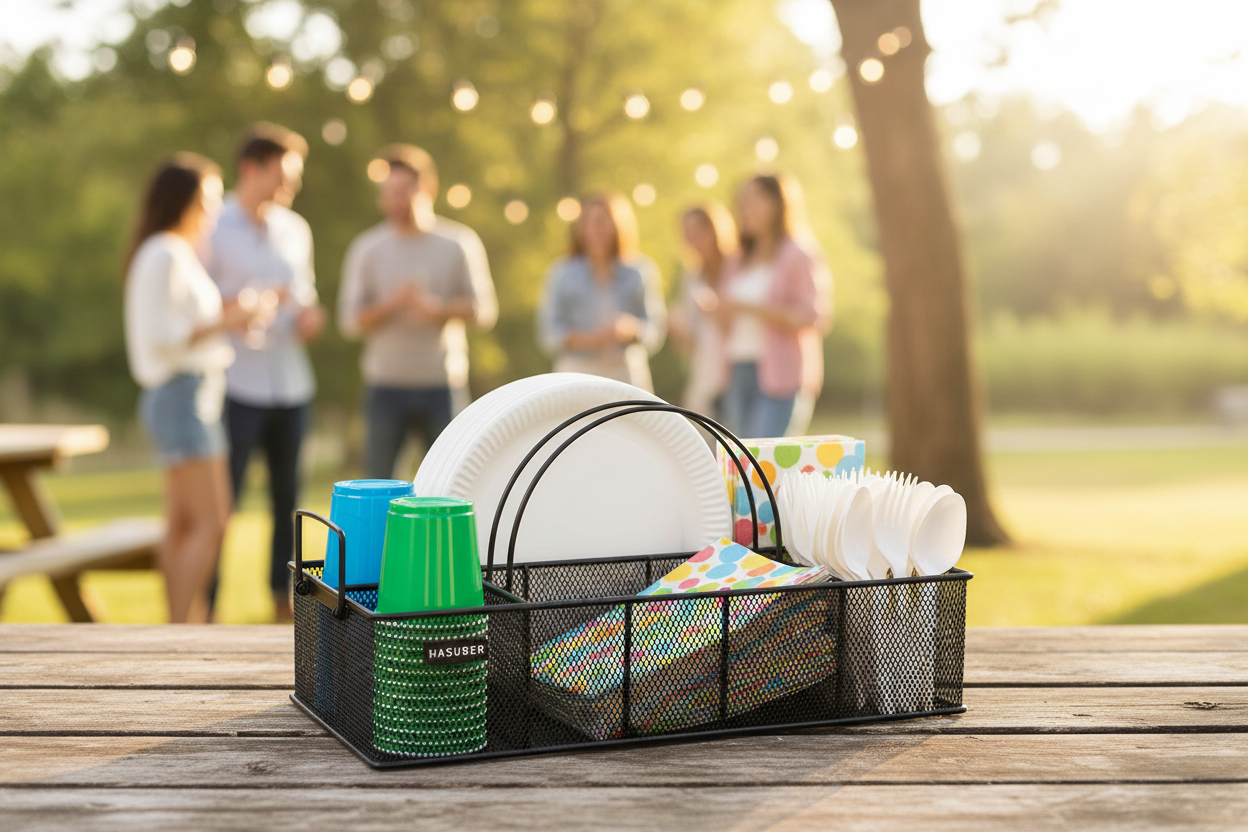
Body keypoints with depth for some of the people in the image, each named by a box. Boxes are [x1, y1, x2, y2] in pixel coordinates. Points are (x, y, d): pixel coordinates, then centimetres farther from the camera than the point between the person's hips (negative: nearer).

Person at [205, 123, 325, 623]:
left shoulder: (295, 230, 14)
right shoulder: (213, 229, -4)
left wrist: (310, 314, 3)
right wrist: (252, 301, -18)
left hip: (292, 384, 6)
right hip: (237, 386, -5)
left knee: (287, 498, 10)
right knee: (221, 501, -4)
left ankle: (284, 600, 19)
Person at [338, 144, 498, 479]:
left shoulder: (459, 244, 4)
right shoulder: (367, 249, 5)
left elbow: (484, 310, 3)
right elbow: (350, 320, 1)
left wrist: (440, 309, -14)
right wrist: (391, 305, -15)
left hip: (443, 386, 0)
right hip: (386, 385, 0)